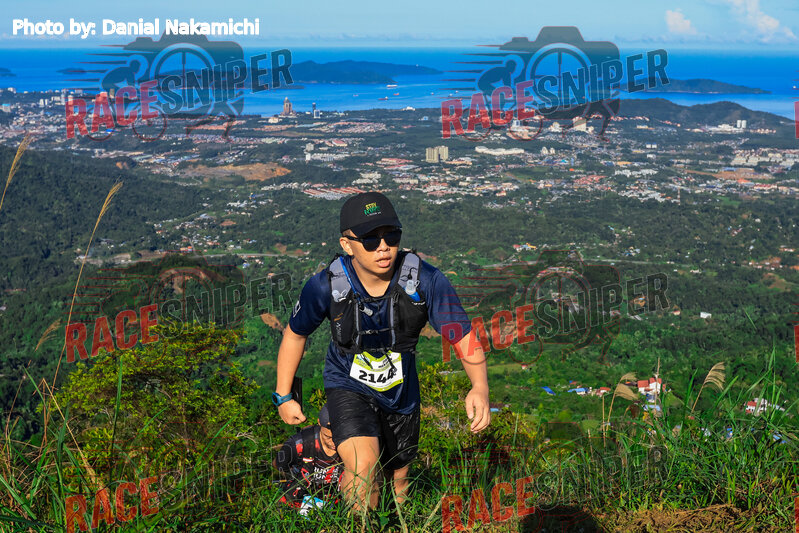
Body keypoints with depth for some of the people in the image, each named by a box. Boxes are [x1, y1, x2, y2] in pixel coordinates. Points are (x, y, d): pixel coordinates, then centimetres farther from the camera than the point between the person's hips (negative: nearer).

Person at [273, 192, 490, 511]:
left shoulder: (426, 281, -26)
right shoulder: (325, 287, -25)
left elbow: (464, 336, -22)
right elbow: (295, 334, -5)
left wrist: (480, 387, -41)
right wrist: (283, 397, 1)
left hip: (401, 391, 3)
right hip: (349, 386, -2)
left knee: (398, 479, 20)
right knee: (362, 467, -28)